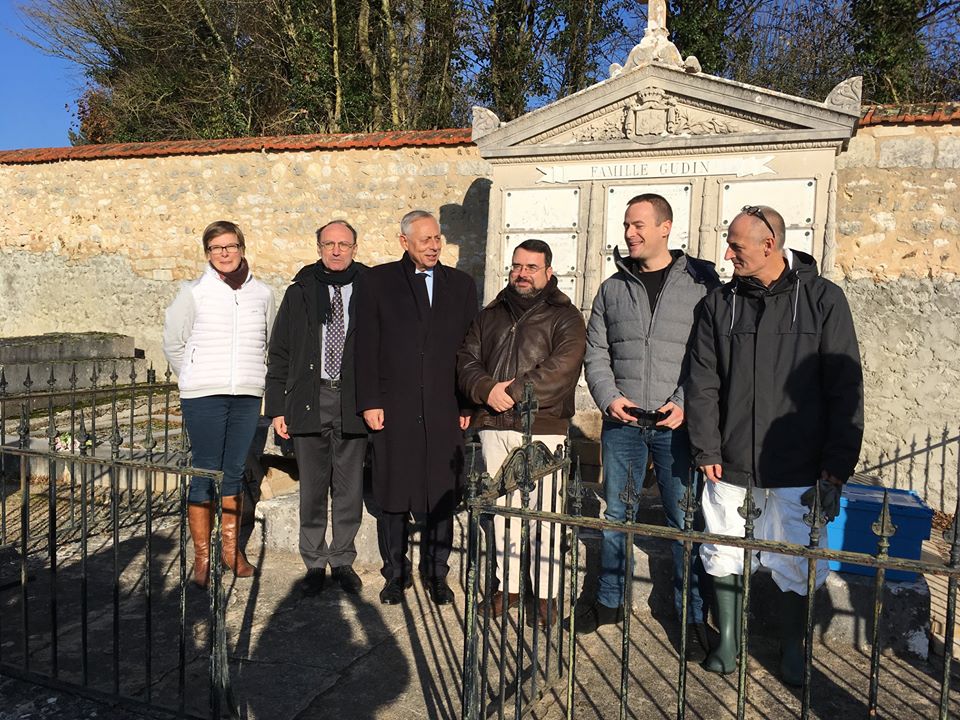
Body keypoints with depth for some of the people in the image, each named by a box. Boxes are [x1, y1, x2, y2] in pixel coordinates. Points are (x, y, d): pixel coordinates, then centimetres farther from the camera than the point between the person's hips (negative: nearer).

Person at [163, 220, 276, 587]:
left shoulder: (262, 293, 6)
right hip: (203, 396, -2)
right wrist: (196, 379, 10)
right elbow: (173, 343, 7)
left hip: (248, 395, 3)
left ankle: (231, 548, 22)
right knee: (205, 472, 0)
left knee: (235, 472, 9)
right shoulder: (193, 292, 0)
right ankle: (202, 556, 11)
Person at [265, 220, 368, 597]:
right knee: (312, 487, 7)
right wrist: (277, 407, 3)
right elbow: (279, 354, 9)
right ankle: (314, 564, 21)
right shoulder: (300, 293, 8)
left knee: (350, 487, 6)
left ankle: (342, 561, 22)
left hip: (353, 402, -1)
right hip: (308, 402, 1)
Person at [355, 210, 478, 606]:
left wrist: (468, 405, 3)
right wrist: (369, 402, -5)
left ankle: (436, 573, 22)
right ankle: (396, 573, 23)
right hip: (393, 409, -1)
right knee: (392, 495, 7)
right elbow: (366, 346, 1)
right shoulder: (378, 281, 5)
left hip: (444, 410, 1)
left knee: (442, 495, 6)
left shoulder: (461, 284, 9)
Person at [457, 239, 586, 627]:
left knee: (545, 511, -2)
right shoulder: (490, 316, 17)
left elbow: (561, 368, -13)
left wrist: (513, 391, -16)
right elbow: (467, 360, 10)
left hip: (543, 426, -4)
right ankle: (508, 585, 23)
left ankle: (546, 594, 10)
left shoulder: (565, 317, 1)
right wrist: (487, 389, -10)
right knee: (502, 508, 11)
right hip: (494, 427, 5)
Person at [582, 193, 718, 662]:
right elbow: (596, 352, 11)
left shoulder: (701, 282, 0)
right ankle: (610, 601, 29)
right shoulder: (613, 288, 10)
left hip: (677, 424, -3)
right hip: (622, 421, 3)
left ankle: (692, 615, 19)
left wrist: (687, 404, -13)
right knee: (616, 514, 12)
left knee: (685, 519, 3)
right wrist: (609, 397, -4)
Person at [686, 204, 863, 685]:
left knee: (795, 568, 9)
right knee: (724, 560, 11)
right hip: (730, 466, 2)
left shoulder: (823, 299, -3)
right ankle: (727, 641, 32)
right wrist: (707, 452, -3)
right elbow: (703, 384, 4)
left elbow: (845, 389, -3)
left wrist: (836, 467, -6)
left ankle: (792, 648, 33)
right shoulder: (720, 304, 4)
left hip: (797, 470, -2)